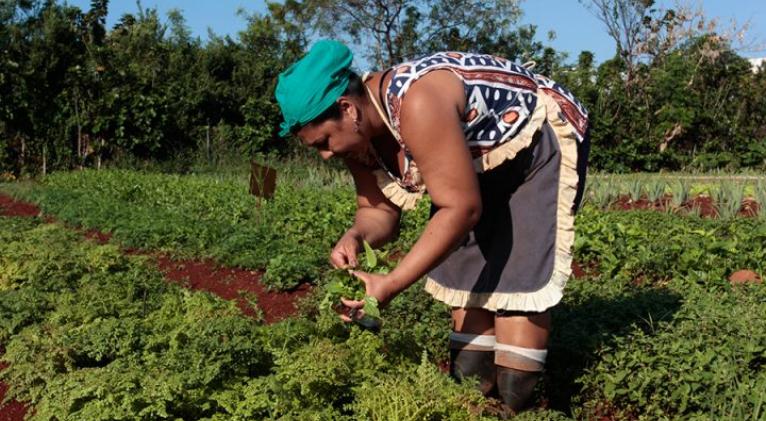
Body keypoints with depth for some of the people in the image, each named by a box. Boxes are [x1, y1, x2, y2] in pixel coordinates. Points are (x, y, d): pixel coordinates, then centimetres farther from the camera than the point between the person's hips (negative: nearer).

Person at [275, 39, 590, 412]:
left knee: (517, 274, -14)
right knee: (464, 268, 6)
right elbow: (379, 211, -2)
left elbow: (461, 208, -36)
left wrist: (392, 284, -36)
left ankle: (512, 404, -5)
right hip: (483, 161, 9)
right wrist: (356, 236, -25)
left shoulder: (417, 105, -38)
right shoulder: (359, 131, -10)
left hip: (542, 142, -8)